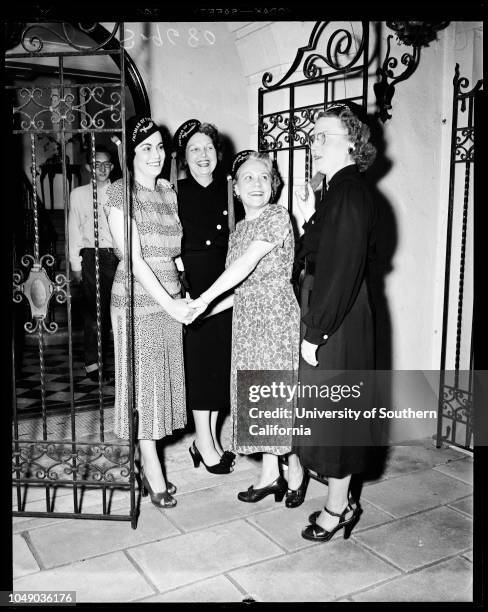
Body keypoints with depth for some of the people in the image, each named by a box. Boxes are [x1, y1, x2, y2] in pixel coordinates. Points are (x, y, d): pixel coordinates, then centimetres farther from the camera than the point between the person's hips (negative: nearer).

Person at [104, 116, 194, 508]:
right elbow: (134, 259, -14)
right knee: (143, 382, 3)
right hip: (138, 301, -6)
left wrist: (182, 297, -1)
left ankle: (146, 464, 25)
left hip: (170, 299, 6)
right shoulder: (120, 193, -8)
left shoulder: (169, 192, 9)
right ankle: (152, 471, 16)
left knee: (164, 379, 10)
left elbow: (173, 250, 11)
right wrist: (169, 303, -17)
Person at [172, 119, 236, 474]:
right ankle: (204, 441, 13)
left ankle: (210, 437, 22)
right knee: (199, 359, 0)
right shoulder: (176, 193, -2)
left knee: (221, 359, 8)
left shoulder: (227, 191, 7)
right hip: (191, 286, -4)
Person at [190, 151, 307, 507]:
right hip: (246, 319, 7)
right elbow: (242, 286, 14)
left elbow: (247, 264, -18)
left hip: (276, 316, -7)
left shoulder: (277, 216, -9)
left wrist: (205, 298, -17)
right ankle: (270, 475, 23)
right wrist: (203, 311, 10)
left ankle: (296, 470, 18)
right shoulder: (239, 229, 13)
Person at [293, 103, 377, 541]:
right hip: (334, 319, 10)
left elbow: (342, 270, -23)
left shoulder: (347, 193, -17)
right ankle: (341, 500, 32)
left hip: (336, 323, -10)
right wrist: (309, 220, 5)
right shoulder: (343, 191, 13)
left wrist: (315, 333, -21)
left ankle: (338, 506, 21)